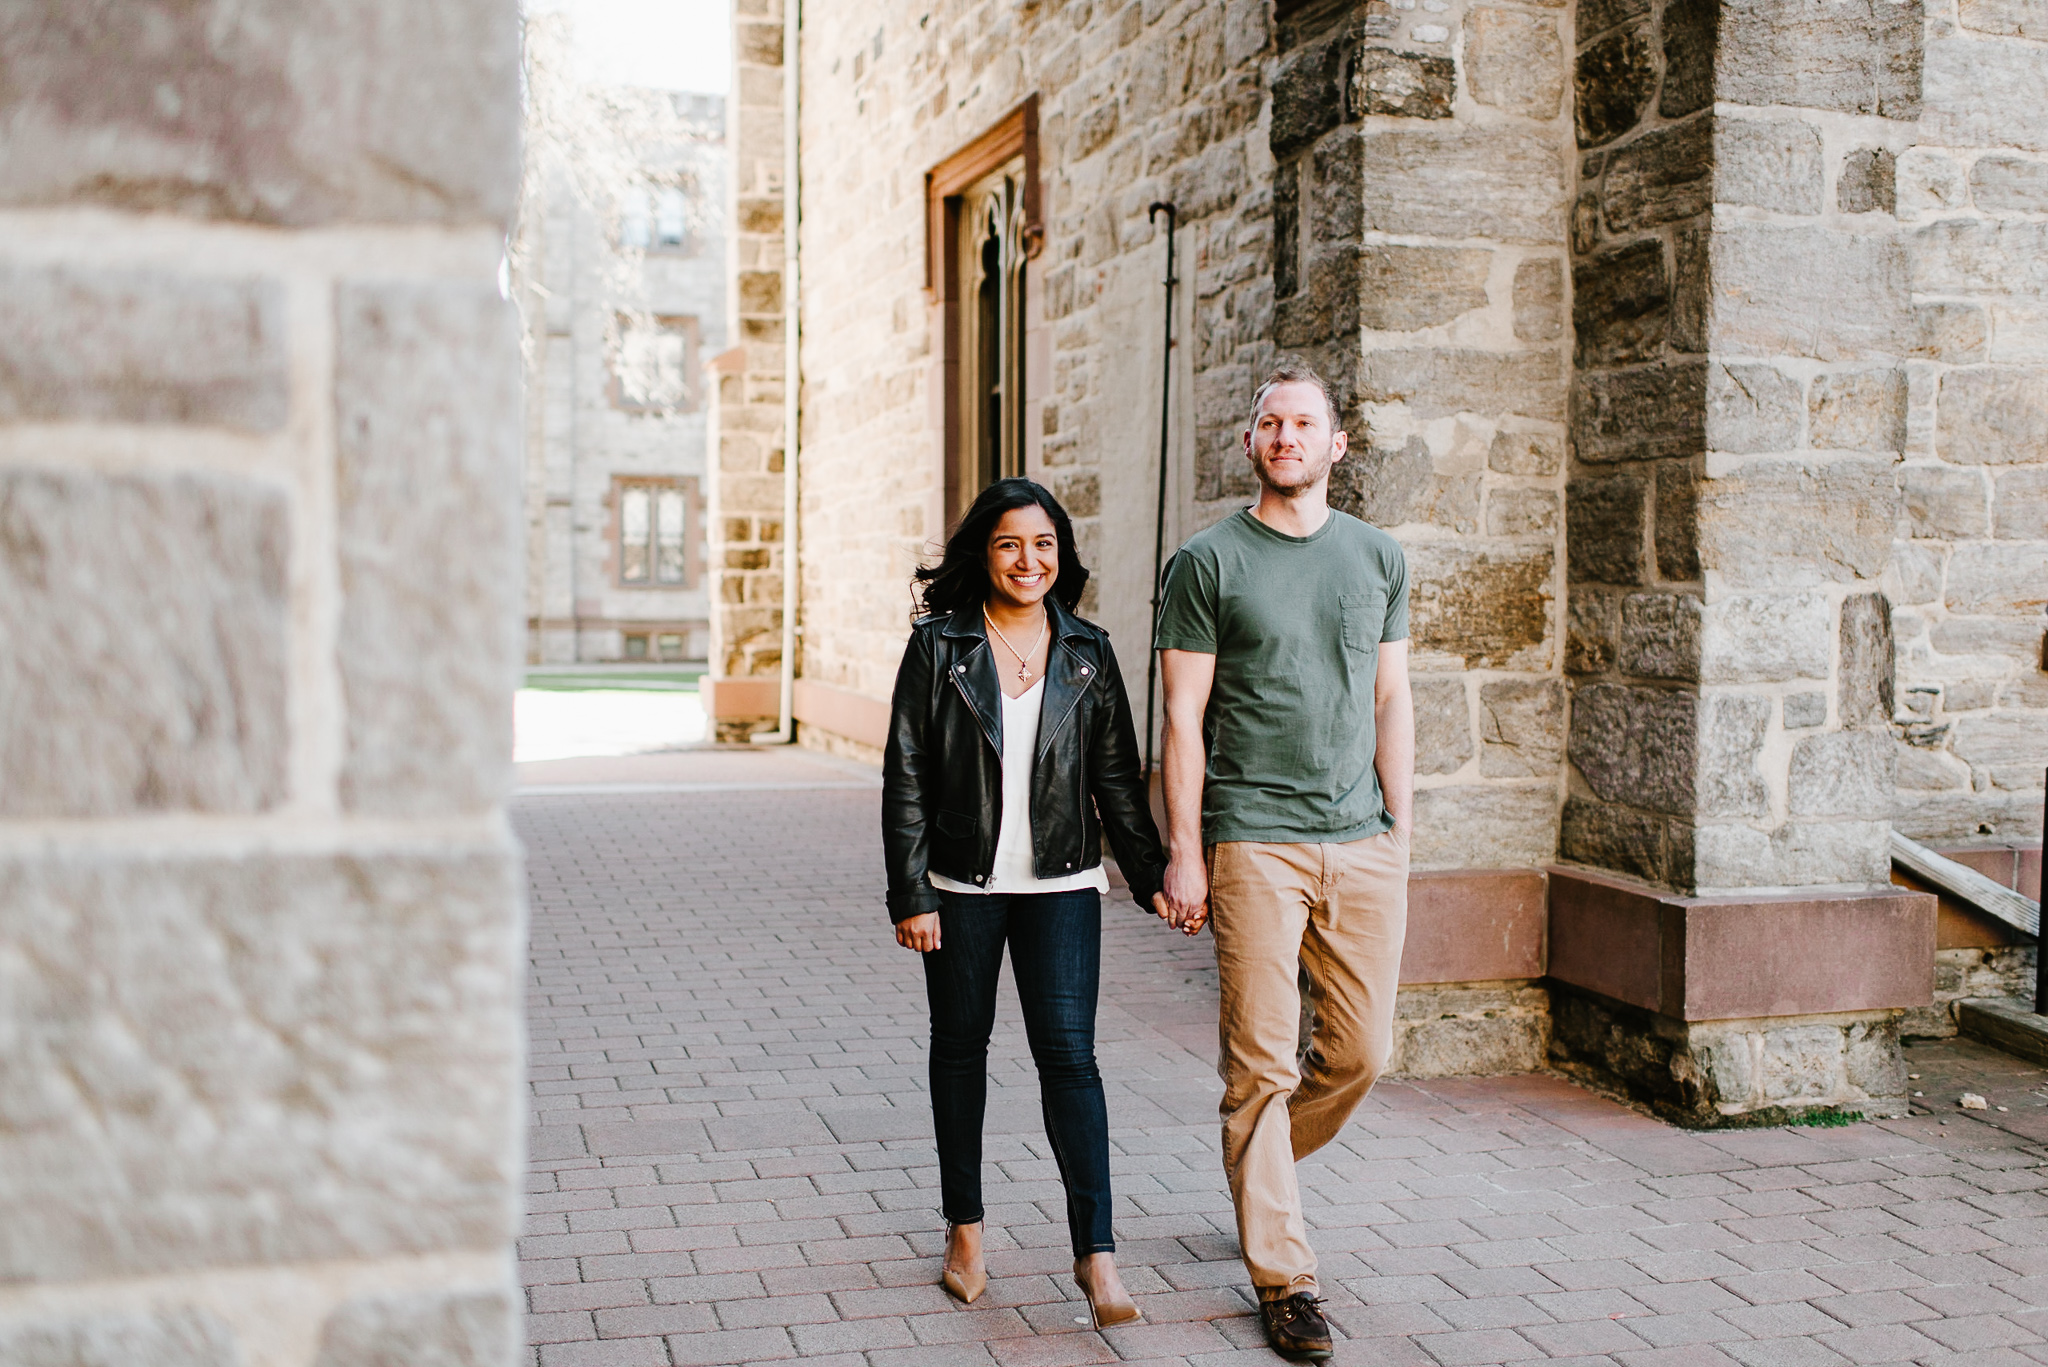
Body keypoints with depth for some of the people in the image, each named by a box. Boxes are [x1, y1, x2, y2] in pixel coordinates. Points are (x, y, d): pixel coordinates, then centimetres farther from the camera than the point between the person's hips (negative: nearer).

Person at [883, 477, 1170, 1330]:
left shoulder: (1087, 653, 5)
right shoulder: (938, 646, -1)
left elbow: (1117, 776, 9)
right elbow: (906, 776, -3)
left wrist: (1151, 874, 3)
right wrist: (910, 894, -7)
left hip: (1060, 884, 0)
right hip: (963, 884, 0)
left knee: (1067, 1050, -8)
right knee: (960, 1046, 11)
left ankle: (1095, 1251, -6)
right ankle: (965, 1229, 26)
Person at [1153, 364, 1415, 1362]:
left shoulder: (1379, 558, 12)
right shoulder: (1208, 562, 0)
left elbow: (1392, 702, 14)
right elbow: (1183, 719, -1)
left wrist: (1400, 833, 8)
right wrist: (1184, 855, -6)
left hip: (1363, 842, 4)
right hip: (1254, 844, -4)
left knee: (1361, 1053, 8)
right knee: (1261, 1065, -2)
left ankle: (1260, 1170, 36)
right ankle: (1282, 1279, 9)